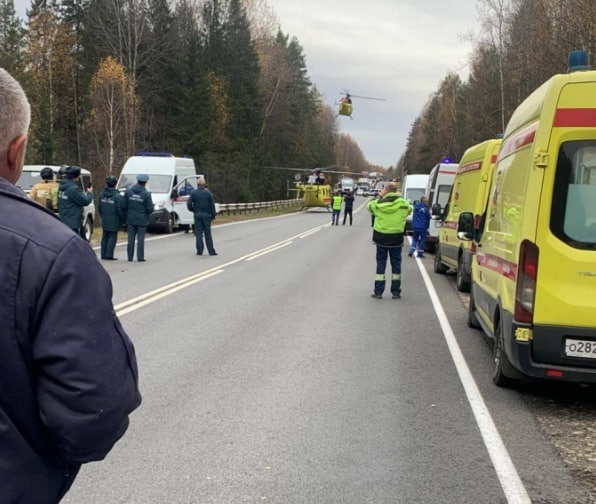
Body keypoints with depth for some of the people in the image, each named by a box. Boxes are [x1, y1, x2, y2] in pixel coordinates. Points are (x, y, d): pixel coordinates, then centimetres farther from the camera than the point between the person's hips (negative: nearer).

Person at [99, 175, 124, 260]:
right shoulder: (117, 196, -17)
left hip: (104, 221, 6)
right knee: (112, 238, 1)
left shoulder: (101, 194, 3)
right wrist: (122, 221, 0)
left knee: (105, 237, 14)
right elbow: (120, 210, -14)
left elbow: (99, 208, 10)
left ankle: (103, 255, 17)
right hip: (114, 222, -6)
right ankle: (109, 255, -2)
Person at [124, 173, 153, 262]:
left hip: (130, 219, 3)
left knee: (131, 239, 9)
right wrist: (146, 214, 13)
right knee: (140, 239, 1)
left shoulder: (128, 191, -2)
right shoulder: (146, 194, -11)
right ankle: (140, 257, 1)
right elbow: (150, 209, -9)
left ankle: (130, 256, 12)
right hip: (142, 220, -3)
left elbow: (124, 205, 1)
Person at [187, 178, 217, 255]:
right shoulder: (208, 193, 0)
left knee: (198, 233, 4)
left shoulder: (193, 193, -1)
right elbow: (212, 205, -1)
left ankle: (199, 250, 2)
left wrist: (192, 210, 12)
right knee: (208, 233, 4)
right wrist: (213, 215, 4)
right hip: (206, 214, 0)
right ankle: (211, 251, 3)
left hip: (197, 215, 0)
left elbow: (189, 204, -5)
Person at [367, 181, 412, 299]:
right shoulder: (403, 203, -8)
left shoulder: (379, 203, -9)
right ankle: (396, 292, 13)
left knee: (381, 263, 8)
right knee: (396, 263, 10)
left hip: (381, 237, 0)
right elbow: (409, 210, 13)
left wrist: (380, 196, 9)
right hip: (396, 238, 0)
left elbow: (369, 206, 11)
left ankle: (378, 291, 8)